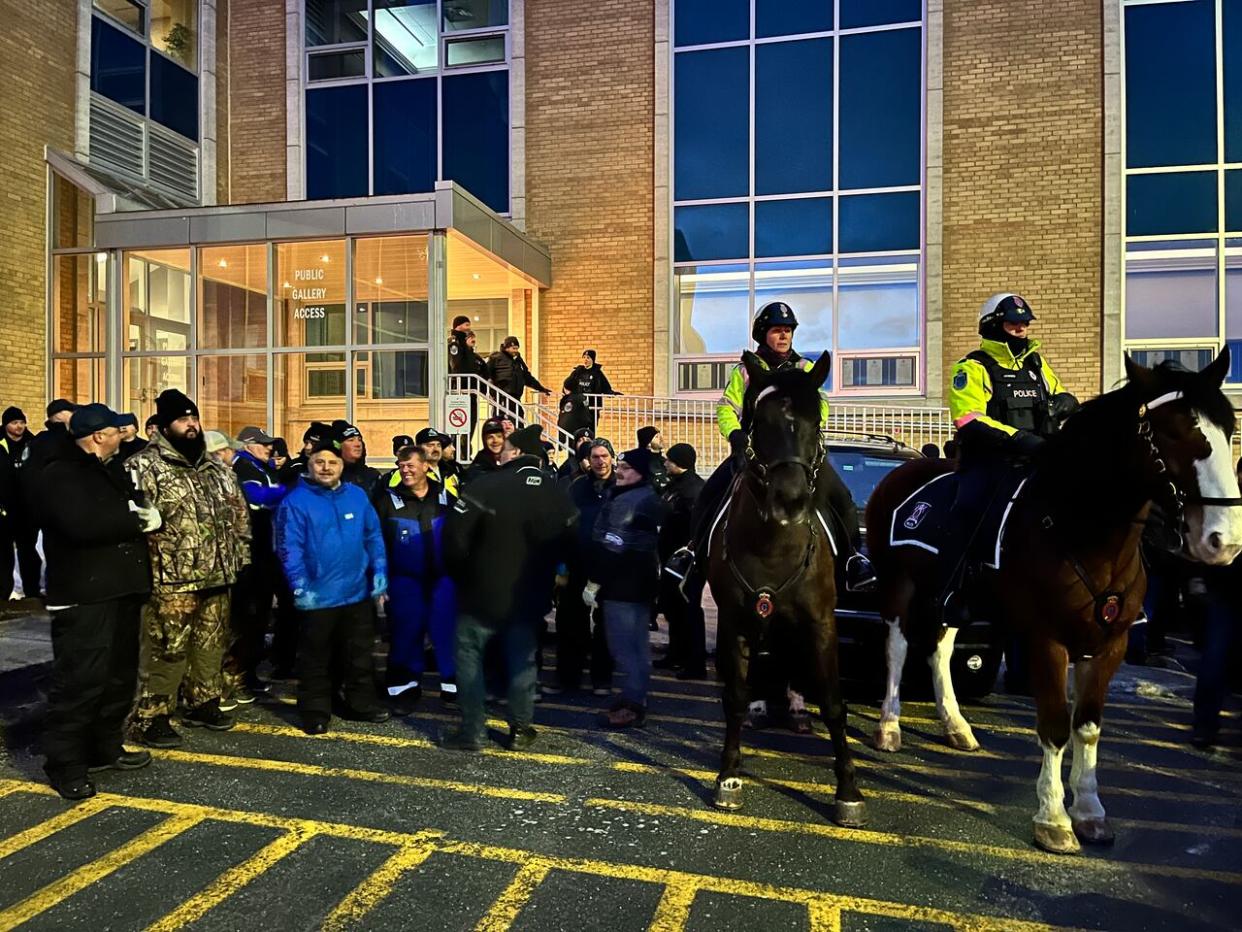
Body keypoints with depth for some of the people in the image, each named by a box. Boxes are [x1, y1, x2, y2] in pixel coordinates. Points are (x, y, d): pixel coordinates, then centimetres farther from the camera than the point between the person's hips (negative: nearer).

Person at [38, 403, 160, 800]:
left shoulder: (110, 474, 19)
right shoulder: (59, 475, -10)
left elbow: (134, 512, 23)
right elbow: (82, 525, -25)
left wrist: (145, 515, 0)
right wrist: (136, 521, -14)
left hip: (120, 591, 9)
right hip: (83, 595, -9)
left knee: (120, 675, 15)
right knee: (79, 680, -5)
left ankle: (105, 748, 27)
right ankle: (65, 763, 6)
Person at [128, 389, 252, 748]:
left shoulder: (216, 468, 13)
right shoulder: (145, 467, -8)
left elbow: (237, 514, 19)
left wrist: (241, 556, 15)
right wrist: (147, 563, -17)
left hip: (216, 575, 7)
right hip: (171, 579, -6)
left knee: (211, 645, 16)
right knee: (166, 651, -1)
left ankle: (203, 703, 31)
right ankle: (151, 717, 12)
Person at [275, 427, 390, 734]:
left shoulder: (357, 495, 4)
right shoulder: (296, 500, -10)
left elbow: (373, 536, 8)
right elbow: (289, 547, -15)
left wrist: (379, 572, 0)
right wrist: (300, 587, -23)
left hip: (357, 592, 4)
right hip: (317, 596, -4)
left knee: (359, 654, 16)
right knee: (316, 659, 11)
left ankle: (363, 703, 31)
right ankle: (315, 712, 24)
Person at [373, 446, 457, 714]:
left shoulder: (446, 498, 5)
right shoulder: (388, 500, -1)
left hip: (442, 578, 2)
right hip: (405, 581, -1)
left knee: (447, 630, 6)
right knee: (407, 631, 6)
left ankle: (454, 684, 21)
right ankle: (406, 687, 21)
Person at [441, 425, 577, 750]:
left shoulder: (484, 487, -17)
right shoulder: (556, 494, 0)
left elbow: (455, 537, -18)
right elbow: (567, 543, 9)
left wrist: (460, 574, -1)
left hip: (483, 592, -4)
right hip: (530, 597, 5)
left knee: (470, 655, 10)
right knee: (522, 659, 18)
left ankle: (472, 732, 11)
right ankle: (521, 729, 23)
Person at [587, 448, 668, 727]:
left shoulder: (625, 502, -17)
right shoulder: (652, 499, 15)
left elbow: (611, 548, -22)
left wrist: (594, 582, -18)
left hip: (621, 584, -11)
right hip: (641, 581, 11)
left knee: (623, 645, -7)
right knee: (638, 644, 15)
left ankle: (631, 704, -3)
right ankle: (638, 699, 24)